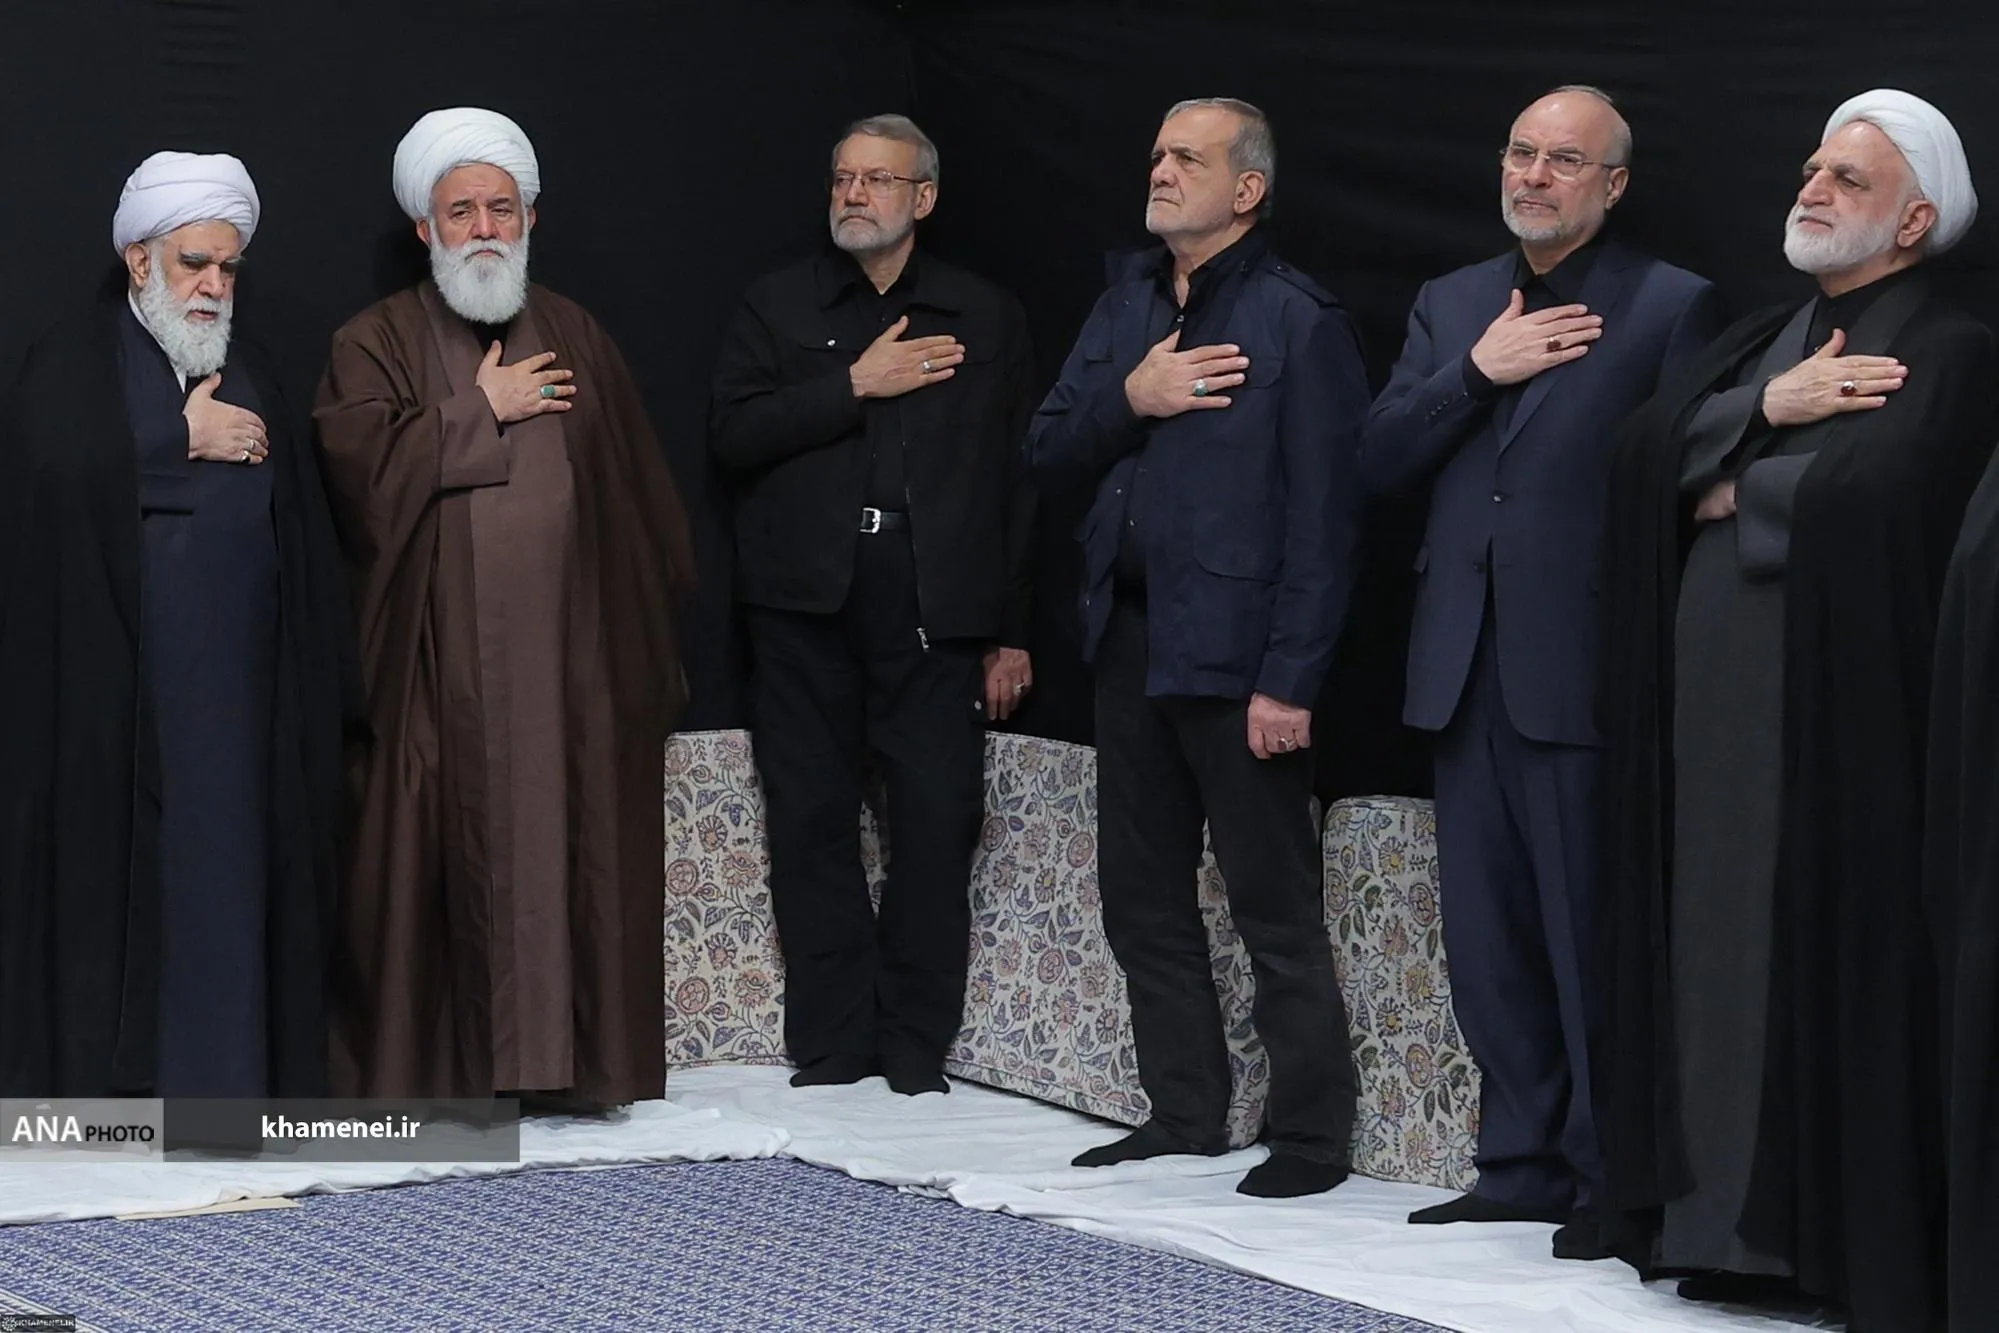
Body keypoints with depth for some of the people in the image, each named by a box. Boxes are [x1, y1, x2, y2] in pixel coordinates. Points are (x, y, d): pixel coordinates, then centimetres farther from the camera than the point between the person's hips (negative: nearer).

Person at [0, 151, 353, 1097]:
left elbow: (301, 518, 13)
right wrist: (184, 440, -12)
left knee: (227, 863, 1)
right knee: (113, 865, -7)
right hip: (115, 676, -5)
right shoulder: (77, 359, 3)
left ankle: (222, 1068, 4)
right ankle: (98, 1075, -4)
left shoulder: (249, 372, 18)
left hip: (234, 676, 5)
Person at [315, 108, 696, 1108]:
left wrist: (649, 634, 8)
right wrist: (481, 411, -7)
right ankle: (433, 1065, 2)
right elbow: (361, 464, -13)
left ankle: (564, 1058, 7)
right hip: (437, 664, -3)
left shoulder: (577, 339, 14)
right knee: (443, 862, -4)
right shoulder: (377, 343, 5)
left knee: (570, 852, 1)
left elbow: (638, 494, 14)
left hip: (569, 659, 3)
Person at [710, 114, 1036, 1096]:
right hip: (805, 607, 1)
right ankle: (831, 1046, 9)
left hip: (934, 610, -1)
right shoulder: (778, 305, 11)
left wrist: (1011, 633, 4)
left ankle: (916, 1051, 6)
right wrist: (853, 386, -10)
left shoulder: (987, 319, 10)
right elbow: (732, 434, -2)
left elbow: (1017, 480, 8)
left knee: (937, 824, -5)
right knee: (813, 827, 2)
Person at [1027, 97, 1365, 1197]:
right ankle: (1182, 1113, 24)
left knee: (1276, 910, -1)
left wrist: (1290, 680, -19)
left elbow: (1323, 517, -14)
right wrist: (1129, 398, -10)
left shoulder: (1298, 322, -10)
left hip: (1233, 652, -7)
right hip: (1130, 640, 8)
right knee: (1143, 898, 13)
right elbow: (1047, 450, 10)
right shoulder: (1125, 304, 12)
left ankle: (1310, 1136, 6)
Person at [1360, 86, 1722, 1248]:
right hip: (1466, 671, 6)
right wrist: (1478, 372, -7)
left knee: (1593, 945, -2)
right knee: (1489, 946, 11)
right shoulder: (1451, 304, 15)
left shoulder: (1672, 306, -3)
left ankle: (1613, 1181, 7)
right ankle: (1524, 1166, 20)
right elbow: (1382, 460, 7)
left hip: (1584, 674, -6)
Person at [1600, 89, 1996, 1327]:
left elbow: (1862, 496, -20)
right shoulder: (1759, 338, 19)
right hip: (1713, 695, 7)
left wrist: (1739, 489, -5)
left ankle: (1847, 1233, -1)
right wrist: (1769, 411, -10)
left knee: (1826, 956, -6)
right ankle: (1724, 1213, 11)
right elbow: (1651, 449, 5)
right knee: (1716, 948, 6)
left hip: (1832, 701, -7)